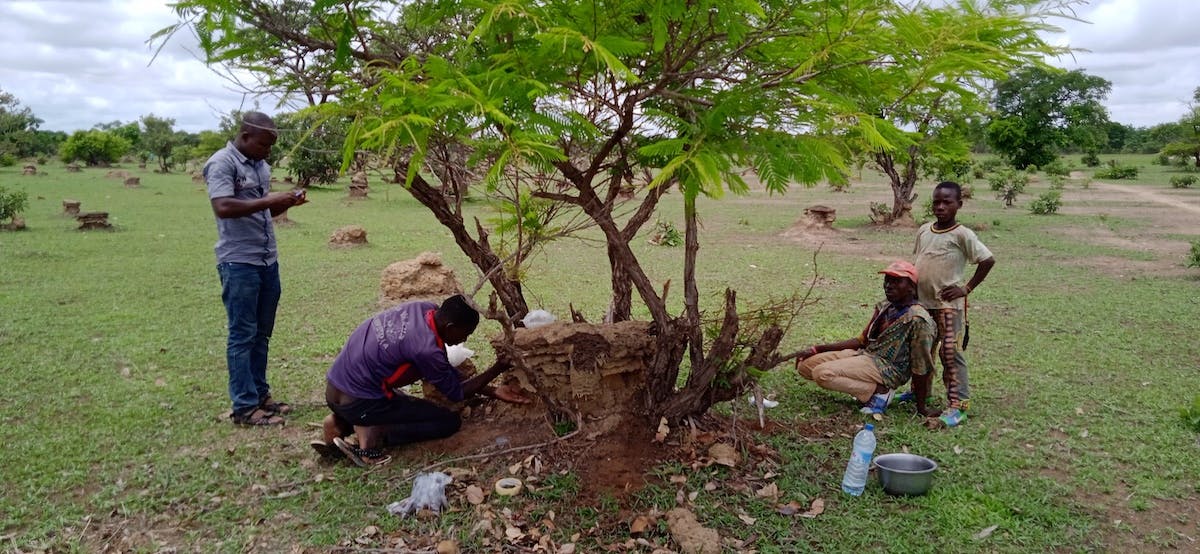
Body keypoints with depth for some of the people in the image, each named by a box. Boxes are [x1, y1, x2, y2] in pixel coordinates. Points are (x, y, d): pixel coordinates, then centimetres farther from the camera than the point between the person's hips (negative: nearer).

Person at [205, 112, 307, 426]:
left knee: (261, 333, 13)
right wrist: (268, 200, -24)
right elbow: (223, 207, -24)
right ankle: (244, 406, 3)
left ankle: (259, 394, 23)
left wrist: (286, 203, 2)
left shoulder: (260, 165, 13)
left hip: (268, 260, 8)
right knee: (242, 335, -3)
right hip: (238, 263, -8)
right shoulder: (222, 163, -11)